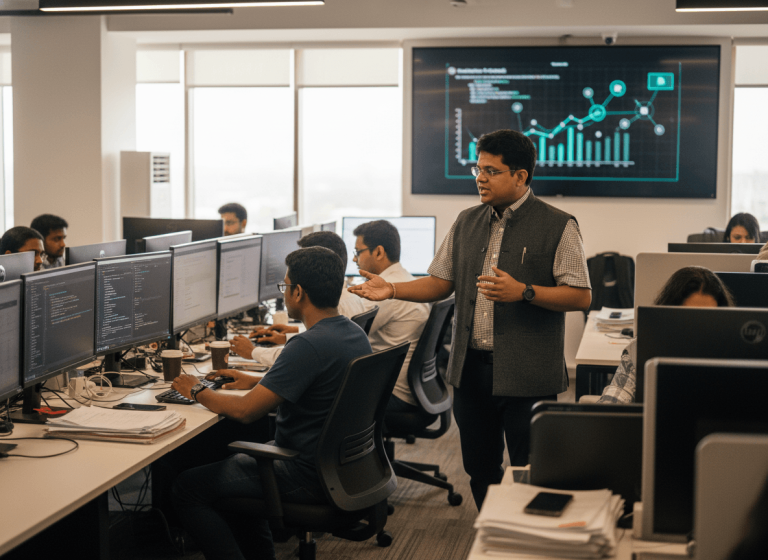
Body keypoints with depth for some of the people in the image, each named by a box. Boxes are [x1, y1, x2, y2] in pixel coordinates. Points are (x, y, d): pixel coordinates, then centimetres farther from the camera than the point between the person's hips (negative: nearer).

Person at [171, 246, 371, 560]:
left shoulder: (308, 345, -25)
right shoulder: (355, 334, 4)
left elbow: (246, 411, -23)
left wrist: (196, 392, -6)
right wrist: (257, 382, 18)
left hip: (308, 479, -10)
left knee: (187, 489, -2)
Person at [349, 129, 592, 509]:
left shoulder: (557, 226, -6)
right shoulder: (467, 223, 12)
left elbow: (581, 296, -10)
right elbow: (440, 283, 15)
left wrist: (523, 292, -22)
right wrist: (392, 289, 0)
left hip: (526, 376, -6)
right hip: (471, 369, 6)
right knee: (480, 471, 16)